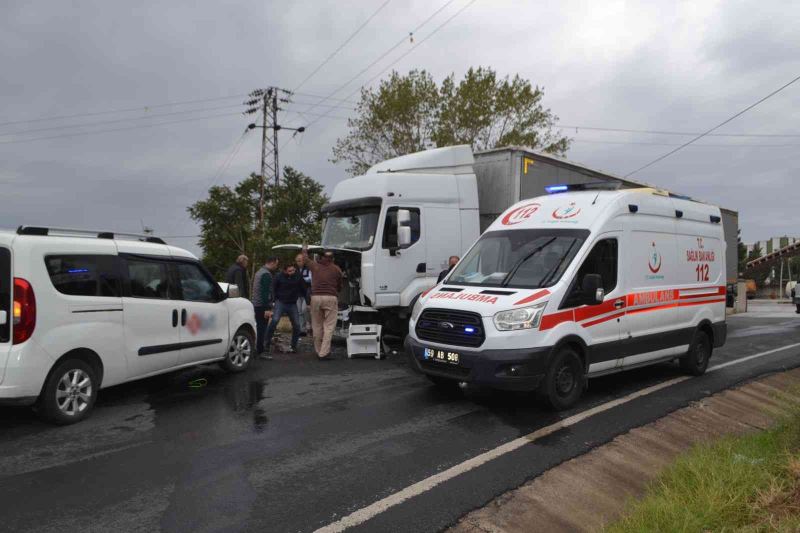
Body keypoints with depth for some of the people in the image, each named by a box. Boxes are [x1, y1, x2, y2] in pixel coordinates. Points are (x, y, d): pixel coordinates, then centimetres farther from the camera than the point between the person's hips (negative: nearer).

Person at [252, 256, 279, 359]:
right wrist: (268, 309, -22)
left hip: (256, 304, 10)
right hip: (262, 306, -10)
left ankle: (257, 349, 21)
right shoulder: (267, 274, -15)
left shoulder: (259, 272, 17)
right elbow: (266, 292, -21)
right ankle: (260, 351, -4)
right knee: (262, 328, -6)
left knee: (259, 327, 15)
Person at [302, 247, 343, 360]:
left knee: (317, 326, 12)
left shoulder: (315, 266, 13)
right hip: (331, 298, -2)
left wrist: (305, 249, 53)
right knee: (329, 327, -2)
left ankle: (318, 351, 19)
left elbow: (305, 258, 32)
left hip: (315, 297, 2)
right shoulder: (337, 269, 10)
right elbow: (339, 286, 18)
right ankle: (324, 353, -8)